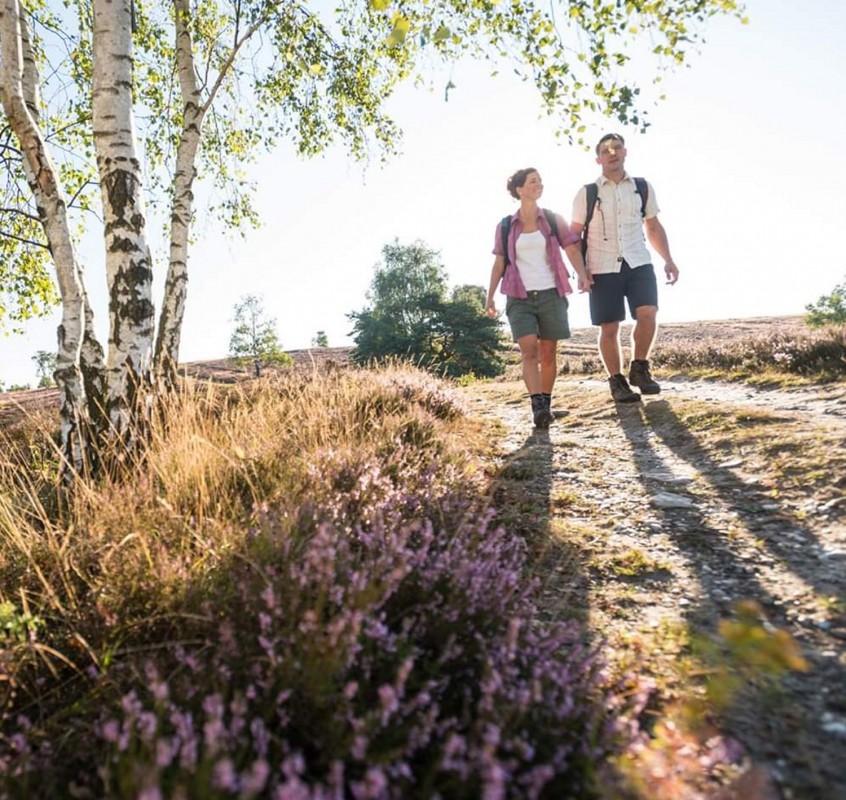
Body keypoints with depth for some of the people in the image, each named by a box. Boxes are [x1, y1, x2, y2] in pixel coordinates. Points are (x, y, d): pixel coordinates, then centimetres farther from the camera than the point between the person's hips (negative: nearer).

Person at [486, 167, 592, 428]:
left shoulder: (554, 220, 8)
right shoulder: (505, 226, 8)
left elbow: (572, 249, -1)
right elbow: (499, 262, 10)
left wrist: (582, 275, -19)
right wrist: (490, 296, 5)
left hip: (551, 295, 1)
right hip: (520, 298, -1)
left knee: (548, 353, 4)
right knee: (529, 351, -15)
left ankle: (546, 404, 15)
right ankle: (537, 406, -21)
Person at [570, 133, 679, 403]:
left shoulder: (643, 188, 11)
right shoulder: (586, 193, 3)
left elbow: (654, 227, 18)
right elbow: (575, 234, 5)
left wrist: (668, 259, 9)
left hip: (639, 264, 2)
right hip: (603, 269, -1)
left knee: (648, 313, -17)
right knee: (609, 328, -1)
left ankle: (639, 368, 4)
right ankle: (617, 381, 14)